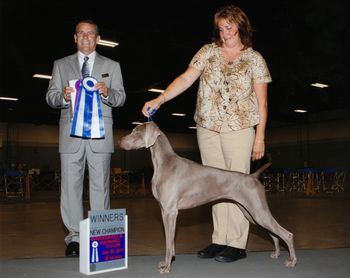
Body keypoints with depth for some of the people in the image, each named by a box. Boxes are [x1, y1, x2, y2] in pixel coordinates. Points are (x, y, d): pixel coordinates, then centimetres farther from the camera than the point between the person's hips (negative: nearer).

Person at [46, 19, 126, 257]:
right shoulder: (61, 65, 16)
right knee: (71, 185, 0)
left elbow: (121, 98, 7)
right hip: (71, 133, 1)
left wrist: (107, 93, -14)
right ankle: (74, 237, 8)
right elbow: (50, 97, 9)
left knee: (100, 185, 0)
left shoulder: (112, 66, 14)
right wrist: (63, 97, -13)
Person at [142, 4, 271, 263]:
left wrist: (260, 137, -3)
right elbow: (186, 79, 0)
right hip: (207, 128, 3)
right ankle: (220, 239, 15)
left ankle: (237, 244, 6)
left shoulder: (254, 59, 4)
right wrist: (159, 100, -14)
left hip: (239, 130, -3)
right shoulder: (208, 51, 9)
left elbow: (262, 102, 2)